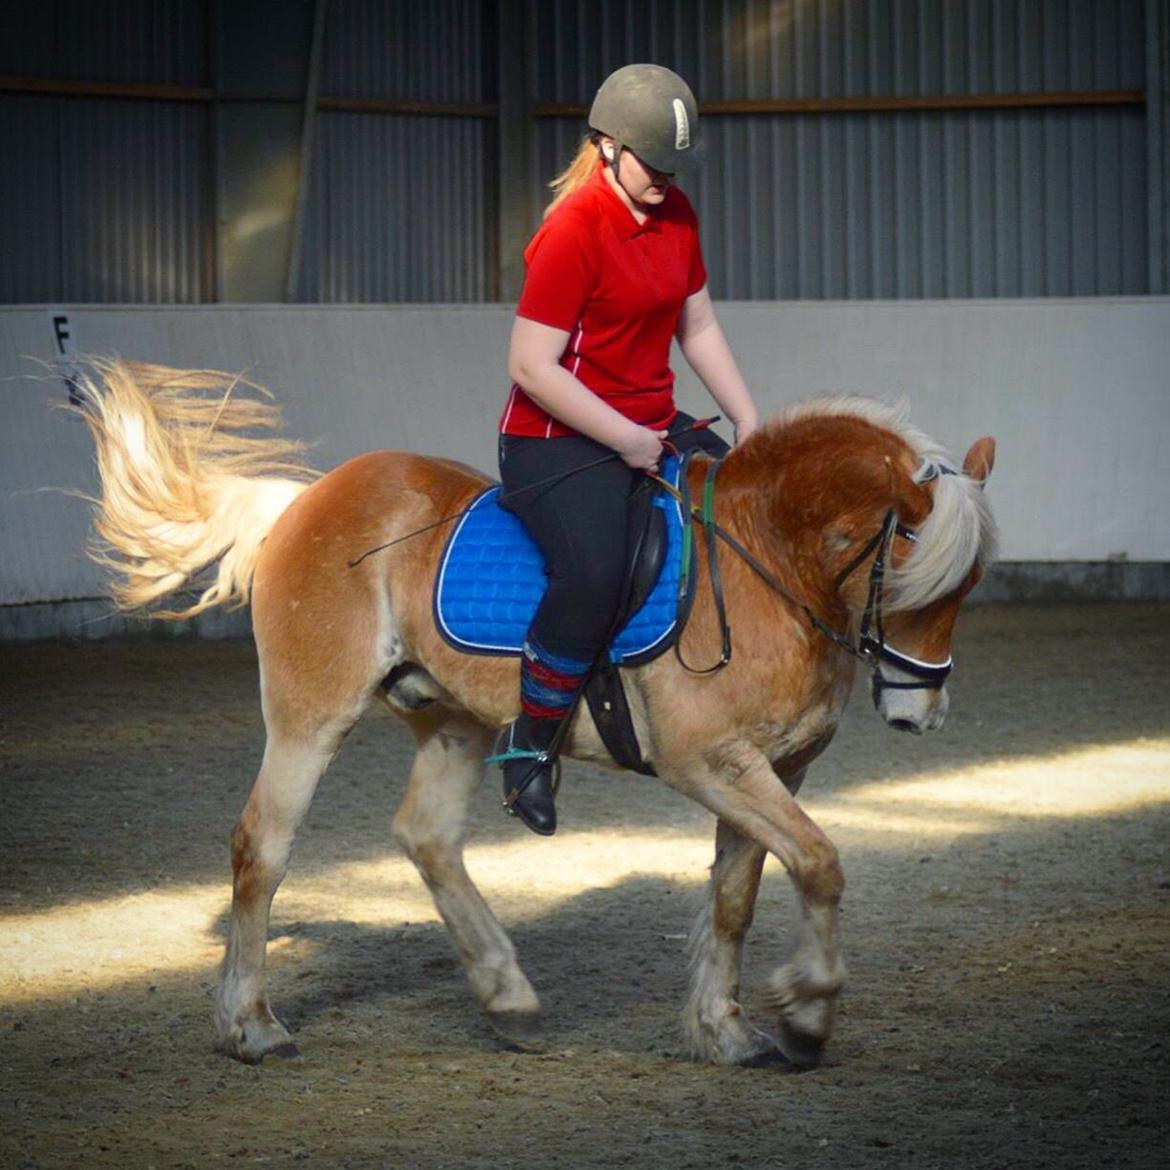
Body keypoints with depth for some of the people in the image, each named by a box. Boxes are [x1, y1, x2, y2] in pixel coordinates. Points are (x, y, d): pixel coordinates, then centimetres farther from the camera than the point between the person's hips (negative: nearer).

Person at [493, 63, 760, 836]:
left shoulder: (677, 217, 8)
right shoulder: (573, 231, -17)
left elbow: (699, 328, 18)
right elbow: (531, 366, -21)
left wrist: (750, 424, 8)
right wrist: (628, 441, -19)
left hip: (653, 431, 9)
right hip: (559, 443, -9)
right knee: (595, 574, -33)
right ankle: (529, 745, -17)